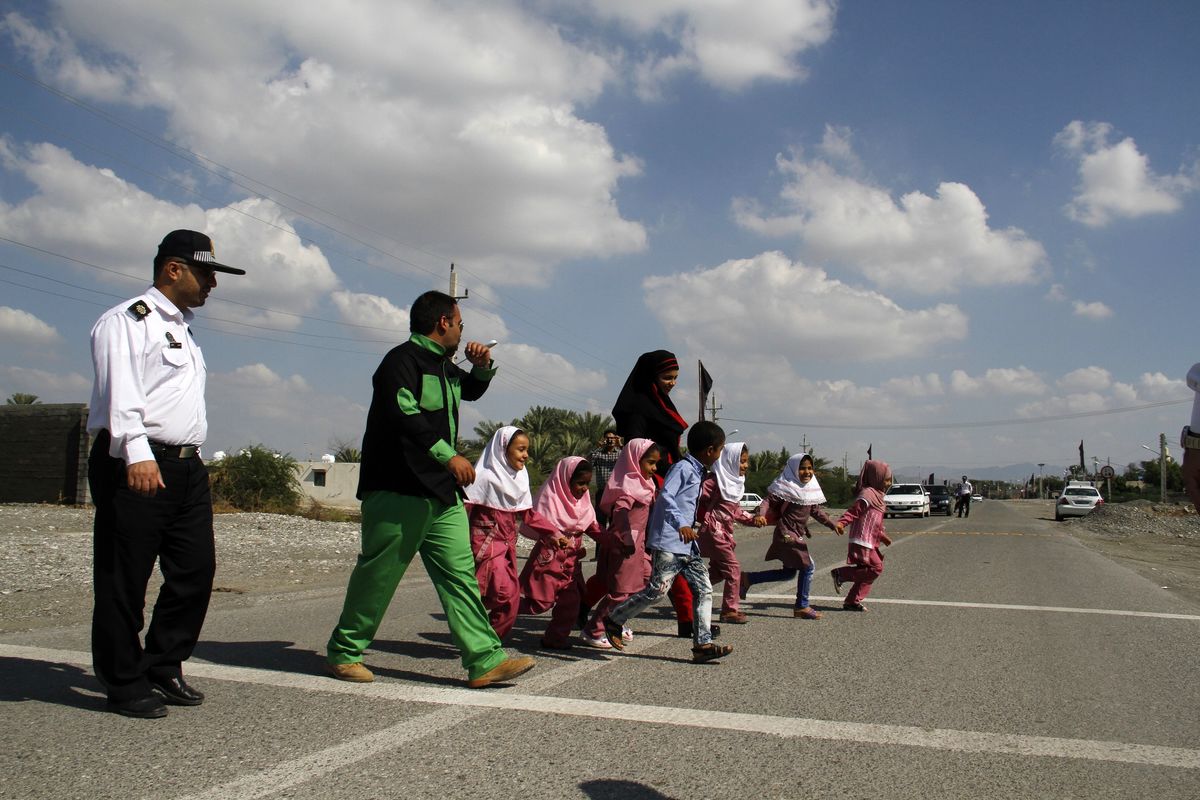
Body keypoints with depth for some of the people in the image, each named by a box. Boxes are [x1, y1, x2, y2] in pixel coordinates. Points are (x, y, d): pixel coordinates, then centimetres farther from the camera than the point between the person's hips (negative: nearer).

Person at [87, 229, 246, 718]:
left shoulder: (181, 329, 25)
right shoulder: (126, 320, -4)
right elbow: (120, 392, -17)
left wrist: (188, 462, 19)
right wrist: (137, 454, -28)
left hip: (186, 466, 9)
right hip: (135, 467, -9)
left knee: (196, 571, 7)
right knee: (124, 580, 0)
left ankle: (163, 668, 21)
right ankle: (124, 683, 11)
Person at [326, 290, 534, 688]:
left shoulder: (443, 366, 21)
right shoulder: (402, 360, -9)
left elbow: (470, 391, 40)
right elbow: (405, 416, -22)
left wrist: (482, 368, 19)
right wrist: (449, 456, -24)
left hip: (442, 493, 9)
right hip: (398, 491, -9)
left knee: (460, 573, 1)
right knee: (379, 574, 0)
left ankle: (485, 660, -2)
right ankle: (343, 653, 17)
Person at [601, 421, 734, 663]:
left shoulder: (696, 472, 19)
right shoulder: (683, 467, -10)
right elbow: (665, 495, -23)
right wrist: (681, 524, -31)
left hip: (687, 544, 10)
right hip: (668, 541, -10)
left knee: (704, 589, 1)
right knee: (658, 588, -12)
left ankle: (703, 644, 2)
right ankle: (613, 620, 6)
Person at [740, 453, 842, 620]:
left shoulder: (811, 489, 11)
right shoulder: (786, 488, -13)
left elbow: (816, 511, 19)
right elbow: (768, 501, -17)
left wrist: (833, 525, 15)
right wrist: (760, 515, -35)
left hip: (798, 535, 9)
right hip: (787, 534, -9)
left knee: (789, 572, 15)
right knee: (808, 567, -8)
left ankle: (748, 578, 22)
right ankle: (802, 607, 5)